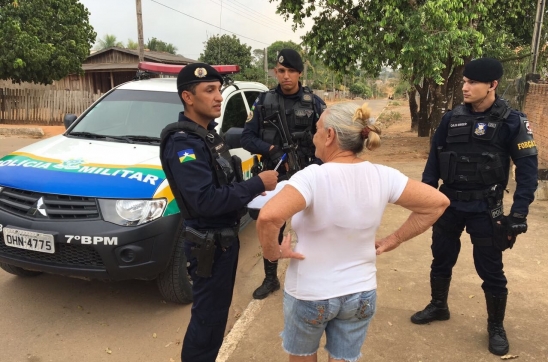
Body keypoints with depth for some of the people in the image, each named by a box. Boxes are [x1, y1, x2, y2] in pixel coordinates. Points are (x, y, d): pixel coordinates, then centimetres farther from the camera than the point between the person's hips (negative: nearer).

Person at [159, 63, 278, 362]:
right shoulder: (183, 143, -23)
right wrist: (256, 184, -26)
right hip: (209, 244, -9)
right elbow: (206, 201, -32)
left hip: (225, 237, 10)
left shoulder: (208, 133, 8)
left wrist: (248, 191, 0)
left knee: (217, 311, 23)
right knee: (208, 316, 7)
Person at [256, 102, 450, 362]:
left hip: (309, 294, -3)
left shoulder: (312, 177, -25)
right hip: (361, 293, 4)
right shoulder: (382, 176, -11)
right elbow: (437, 202, -3)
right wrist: (393, 240, 0)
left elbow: (268, 217, -39)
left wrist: (273, 252, -19)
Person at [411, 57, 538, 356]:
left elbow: (527, 168, -9)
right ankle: (438, 306, 39)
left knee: (490, 269, 7)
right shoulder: (452, 118, 0)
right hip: (449, 203, 4)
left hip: (485, 209, -3)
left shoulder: (512, 121, -10)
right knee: (441, 259, 16)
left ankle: (496, 327, 29)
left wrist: (519, 212, -14)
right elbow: (434, 159, 6)